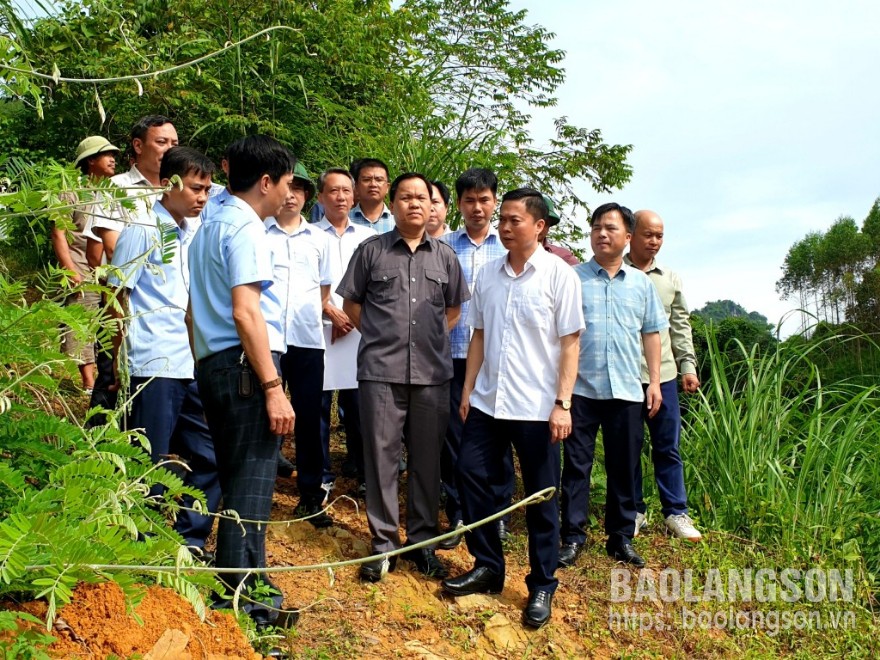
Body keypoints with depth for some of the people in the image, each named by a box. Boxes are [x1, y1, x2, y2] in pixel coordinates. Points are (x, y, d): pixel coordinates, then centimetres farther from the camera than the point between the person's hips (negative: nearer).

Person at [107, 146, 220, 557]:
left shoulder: (199, 232, 12)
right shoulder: (142, 230, -6)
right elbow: (118, 297, -5)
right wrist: (119, 362, -6)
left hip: (195, 366, 6)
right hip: (153, 368, -6)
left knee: (208, 457, 10)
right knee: (150, 464, 4)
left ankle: (190, 538, 25)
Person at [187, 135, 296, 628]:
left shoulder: (211, 226, 19)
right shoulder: (247, 228, -12)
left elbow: (197, 307, 24)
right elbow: (246, 313, -21)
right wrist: (273, 388, -23)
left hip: (213, 363, 10)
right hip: (245, 365, -10)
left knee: (237, 480, 17)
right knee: (252, 485, -5)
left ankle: (246, 584, 28)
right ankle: (240, 601, 2)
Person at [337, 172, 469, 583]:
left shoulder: (444, 256, 11)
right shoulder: (371, 250, 4)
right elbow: (351, 303, 11)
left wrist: (434, 337, 10)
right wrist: (379, 335, 7)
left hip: (432, 372, 2)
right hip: (381, 371, -2)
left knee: (427, 459, 8)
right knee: (381, 456, 3)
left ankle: (422, 540, 22)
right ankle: (384, 543, 15)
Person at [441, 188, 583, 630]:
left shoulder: (559, 276, -6)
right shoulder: (488, 275, 6)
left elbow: (569, 344, -8)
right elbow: (479, 336, 12)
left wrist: (562, 403, -13)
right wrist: (468, 390, 8)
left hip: (536, 407, -4)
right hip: (487, 401, 5)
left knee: (541, 498, 6)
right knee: (472, 476, 7)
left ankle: (542, 586, 21)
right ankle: (487, 566, 26)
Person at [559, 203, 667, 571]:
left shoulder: (642, 283, 11)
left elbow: (651, 333, 13)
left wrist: (654, 381, 7)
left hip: (626, 389, 2)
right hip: (580, 387, -2)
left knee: (624, 466, 9)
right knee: (576, 463, 3)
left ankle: (621, 537, 20)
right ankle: (573, 534, 12)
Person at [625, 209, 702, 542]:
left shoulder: (670, 279, 12)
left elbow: (680, 325, 14)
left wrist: (688, 366, 7)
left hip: (663, 375, 3)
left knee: (668, 448, 7)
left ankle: (676, 512, 16)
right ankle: (634, 511, 18)